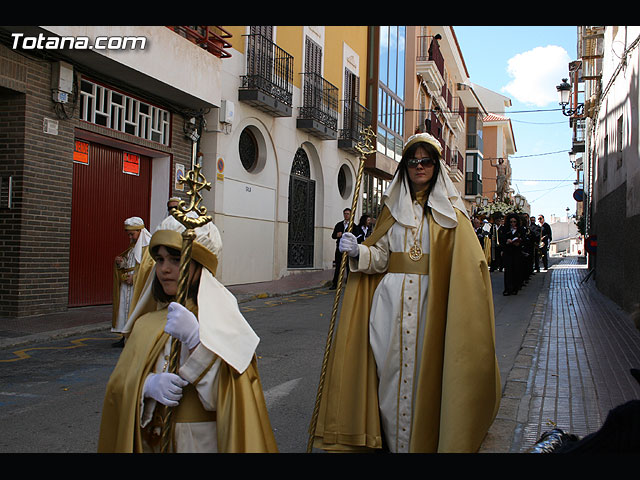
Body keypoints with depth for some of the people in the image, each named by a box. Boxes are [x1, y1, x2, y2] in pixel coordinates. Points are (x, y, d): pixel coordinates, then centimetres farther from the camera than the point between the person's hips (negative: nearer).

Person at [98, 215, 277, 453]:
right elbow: (119, 382, -2)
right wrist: (148, 384, -22)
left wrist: (195, 339, -34)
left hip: (203, 441, -4)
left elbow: (229, 390, -22)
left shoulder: (220, 318, -12)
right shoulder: (147, 322, 1)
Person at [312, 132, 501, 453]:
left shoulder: (449, 210, 5)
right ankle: (393, 441, 15)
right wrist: (358, 252, -11)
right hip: (391, 301, 2)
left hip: (431, 302, -2)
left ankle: (425, 441, 13)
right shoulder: (393, 207, 13)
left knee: (425, 369, -1)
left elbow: (468, 262, -3)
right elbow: (381, 256, 10)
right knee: (392, 367, 3)